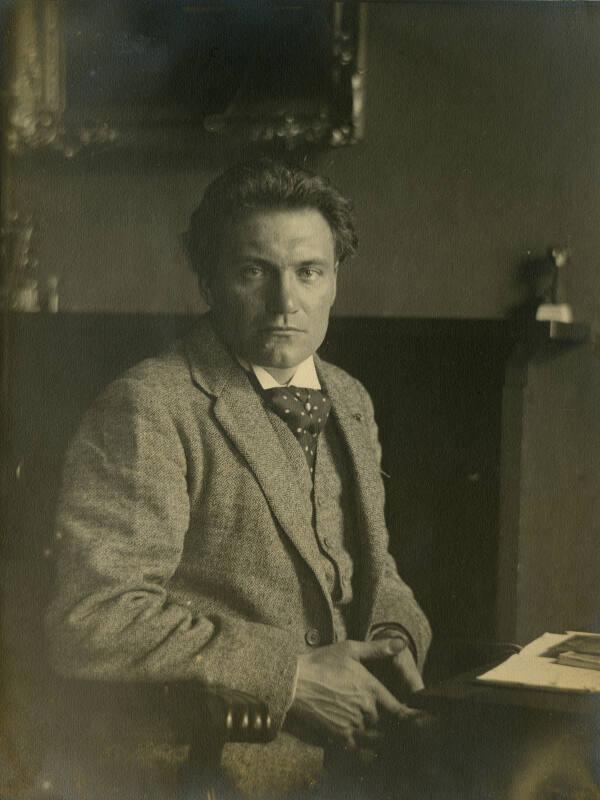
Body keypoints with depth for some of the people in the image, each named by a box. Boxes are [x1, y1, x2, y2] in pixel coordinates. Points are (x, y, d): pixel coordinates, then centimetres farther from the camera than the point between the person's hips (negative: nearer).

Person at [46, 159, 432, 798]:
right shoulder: (146, 409, -12)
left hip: (362, 745, 8)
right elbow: (91, 625, -19)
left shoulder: (351, 401, 14)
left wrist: (394, 635, 1)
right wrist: (290, 674, -20)